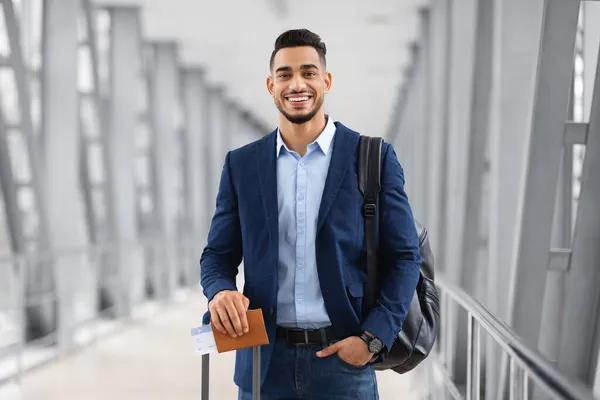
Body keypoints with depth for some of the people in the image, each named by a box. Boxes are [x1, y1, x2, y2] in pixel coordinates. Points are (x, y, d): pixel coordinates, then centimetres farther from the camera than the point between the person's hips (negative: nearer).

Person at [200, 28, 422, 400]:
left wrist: (374, 338, -10)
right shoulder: (241, 164, 6)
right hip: (265, 359, 2)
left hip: (343, 356, -2)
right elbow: (218, 254, 9)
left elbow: (405, 256, 0)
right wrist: (220, 291, -13)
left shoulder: (374, 158, -1)